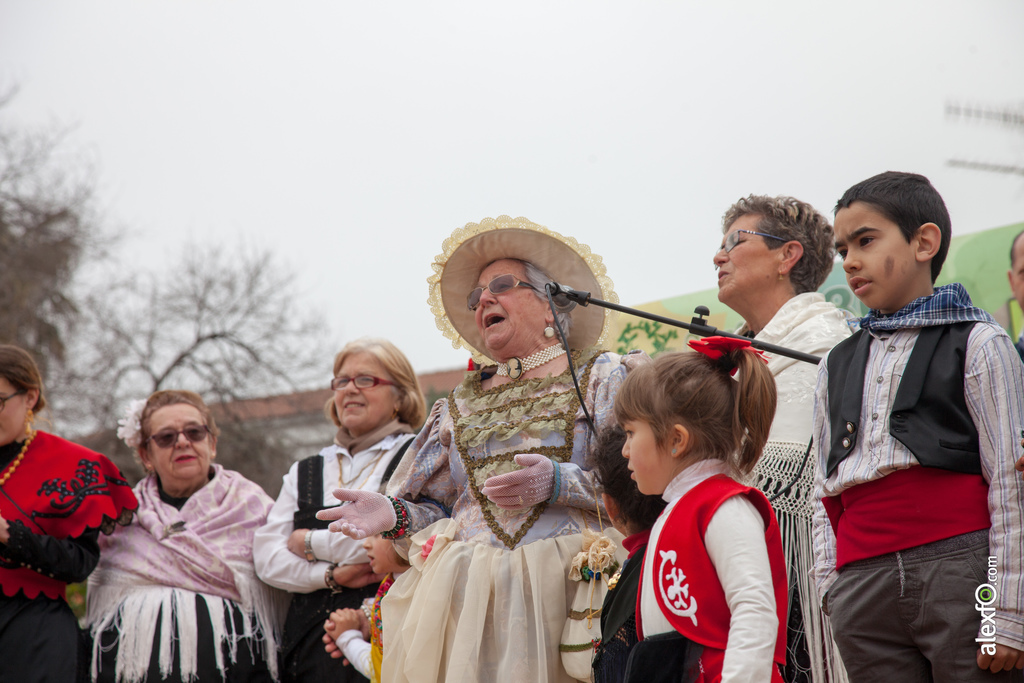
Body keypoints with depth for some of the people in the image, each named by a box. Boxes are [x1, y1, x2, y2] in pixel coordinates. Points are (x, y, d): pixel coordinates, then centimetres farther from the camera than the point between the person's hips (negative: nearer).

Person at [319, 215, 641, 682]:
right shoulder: (461, 403, 23)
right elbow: (435, 509, 19)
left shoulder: (604, 377, 10)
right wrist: (394, 514, -1)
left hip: (561, 582, -3)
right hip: (465, 590, 3)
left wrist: (559, 483, -16)